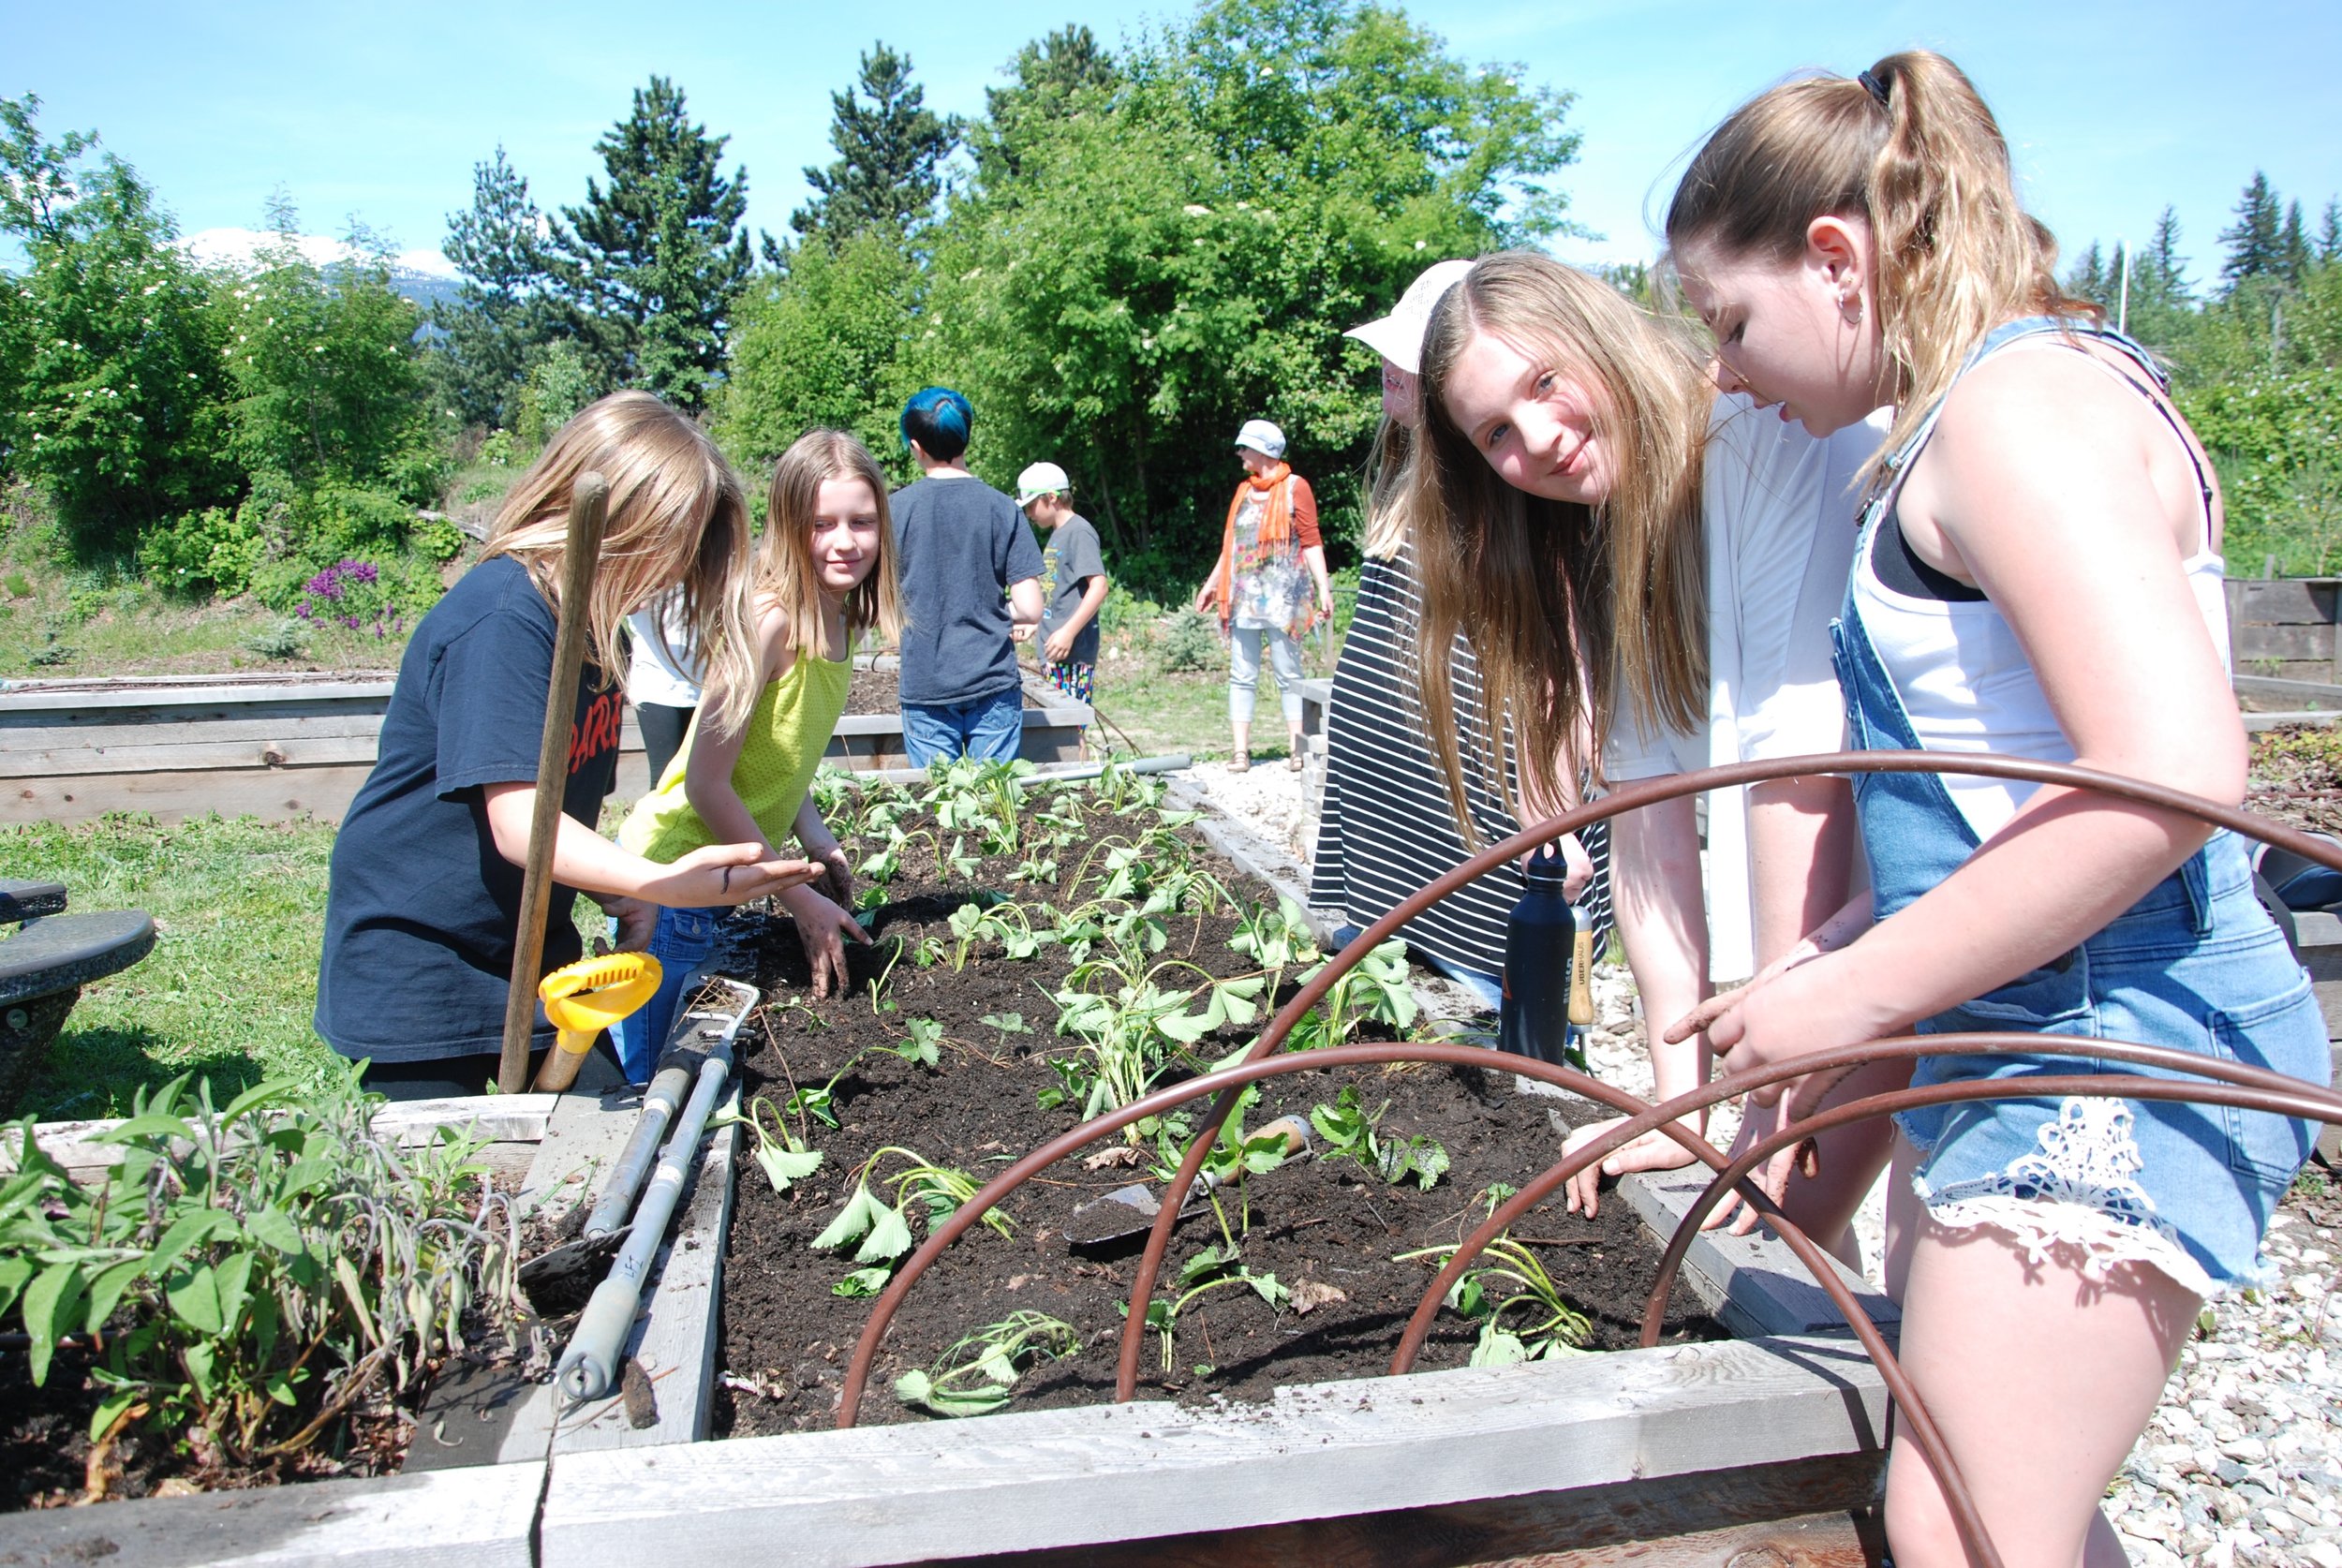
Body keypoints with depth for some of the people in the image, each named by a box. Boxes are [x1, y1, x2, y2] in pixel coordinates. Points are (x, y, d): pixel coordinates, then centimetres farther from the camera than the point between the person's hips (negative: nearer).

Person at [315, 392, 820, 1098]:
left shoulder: (596, 622, 4)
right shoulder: (506, 617, -23)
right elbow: (519, 823, -31)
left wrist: (620, 895, -9)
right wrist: (661, 882, -46)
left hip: (530, 946, 8)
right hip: (417, 963, -8)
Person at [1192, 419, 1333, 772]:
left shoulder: (1295, 487, 0)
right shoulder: (1244, 491, 18)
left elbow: (1311, 542, -5)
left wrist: (1323, 588, -13)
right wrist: (1212, 583, 24)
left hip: (1282, 597, -6)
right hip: (1244, 597, 6)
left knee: (1288, 674, -3)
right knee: (1242, 675, 2)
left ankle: (1298, 750, 0)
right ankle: (1241, 751, 3)